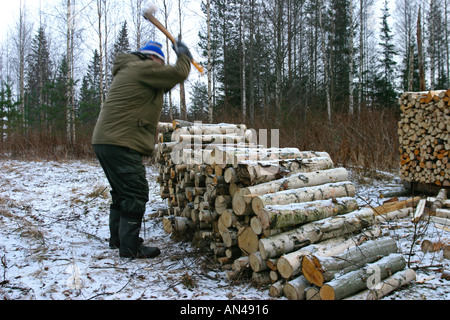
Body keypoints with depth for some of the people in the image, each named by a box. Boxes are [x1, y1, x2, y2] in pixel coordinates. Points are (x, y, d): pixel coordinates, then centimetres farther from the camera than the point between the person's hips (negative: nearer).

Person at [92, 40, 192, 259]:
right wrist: (184, 56, 11)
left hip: (105, 141, 11)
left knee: (122, 192, 19)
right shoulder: (142, 68, -6)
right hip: (120, 143, -11)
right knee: (135, 193, -8)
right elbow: (177, 74, -9)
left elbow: (160, 87, 30)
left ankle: (117, 238, 30)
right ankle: (130, 247, -3)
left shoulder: (127, 70, 25)